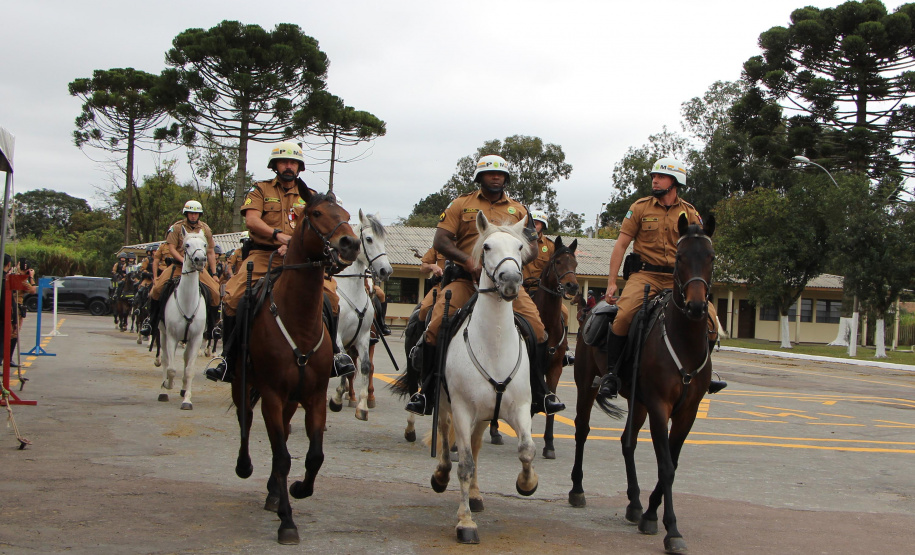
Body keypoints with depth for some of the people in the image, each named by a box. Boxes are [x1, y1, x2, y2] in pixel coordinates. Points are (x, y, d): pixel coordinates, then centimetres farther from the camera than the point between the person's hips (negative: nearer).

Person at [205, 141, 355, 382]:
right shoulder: (261, 190, 11)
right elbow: (251, 220, -6)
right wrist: (277, 234, -25)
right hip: (263, 256, -1)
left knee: (330, 294, -20)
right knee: (233, 297, -22)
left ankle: (333, 353, -2)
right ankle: (229, 361, -9)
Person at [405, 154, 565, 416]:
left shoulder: (518, 210, 15)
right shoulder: (461, 204, 8)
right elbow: (440, 241, 0)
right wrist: (467, 260, -18)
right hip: (466, 279, -1)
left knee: (537, 327, -16)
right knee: (435, 325, -19)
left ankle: (539, 393, 0)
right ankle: (427, 391, -2)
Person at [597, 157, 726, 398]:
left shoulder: (690, 213, 9)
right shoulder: (640, 208, 4)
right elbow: (620, 245, 3)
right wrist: (611, 283, -3)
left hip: (678, 278, 2)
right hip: (644, 275, -2)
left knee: (709, 316, -14)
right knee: (624, 314, -28)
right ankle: (611, 371, -13)